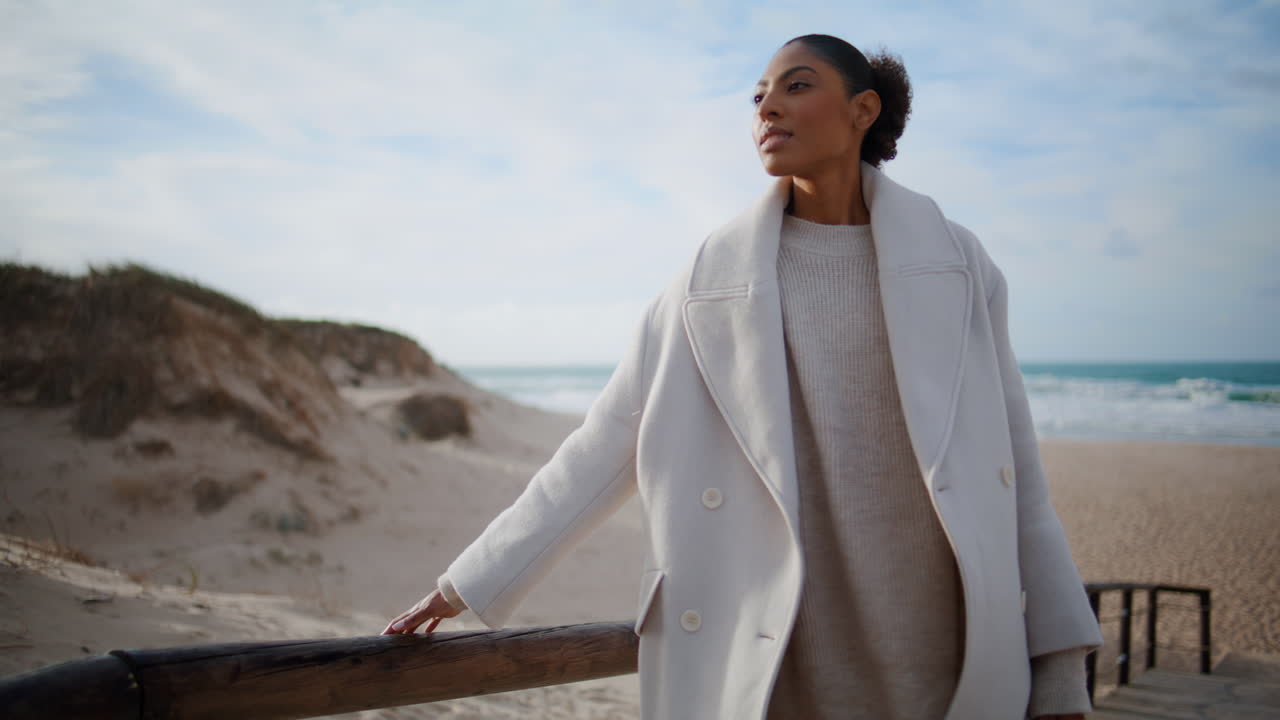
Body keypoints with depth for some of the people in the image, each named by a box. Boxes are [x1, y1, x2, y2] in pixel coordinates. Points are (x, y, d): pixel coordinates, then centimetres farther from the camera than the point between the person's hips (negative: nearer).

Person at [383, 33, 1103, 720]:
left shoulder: (955, 263, 4)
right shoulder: (711, 279, 3)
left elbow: (1010, 462, 5)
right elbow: (601, 450, 7)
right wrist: (468, 583, 10)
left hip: (942, 655, 1)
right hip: (769, 662, 0)